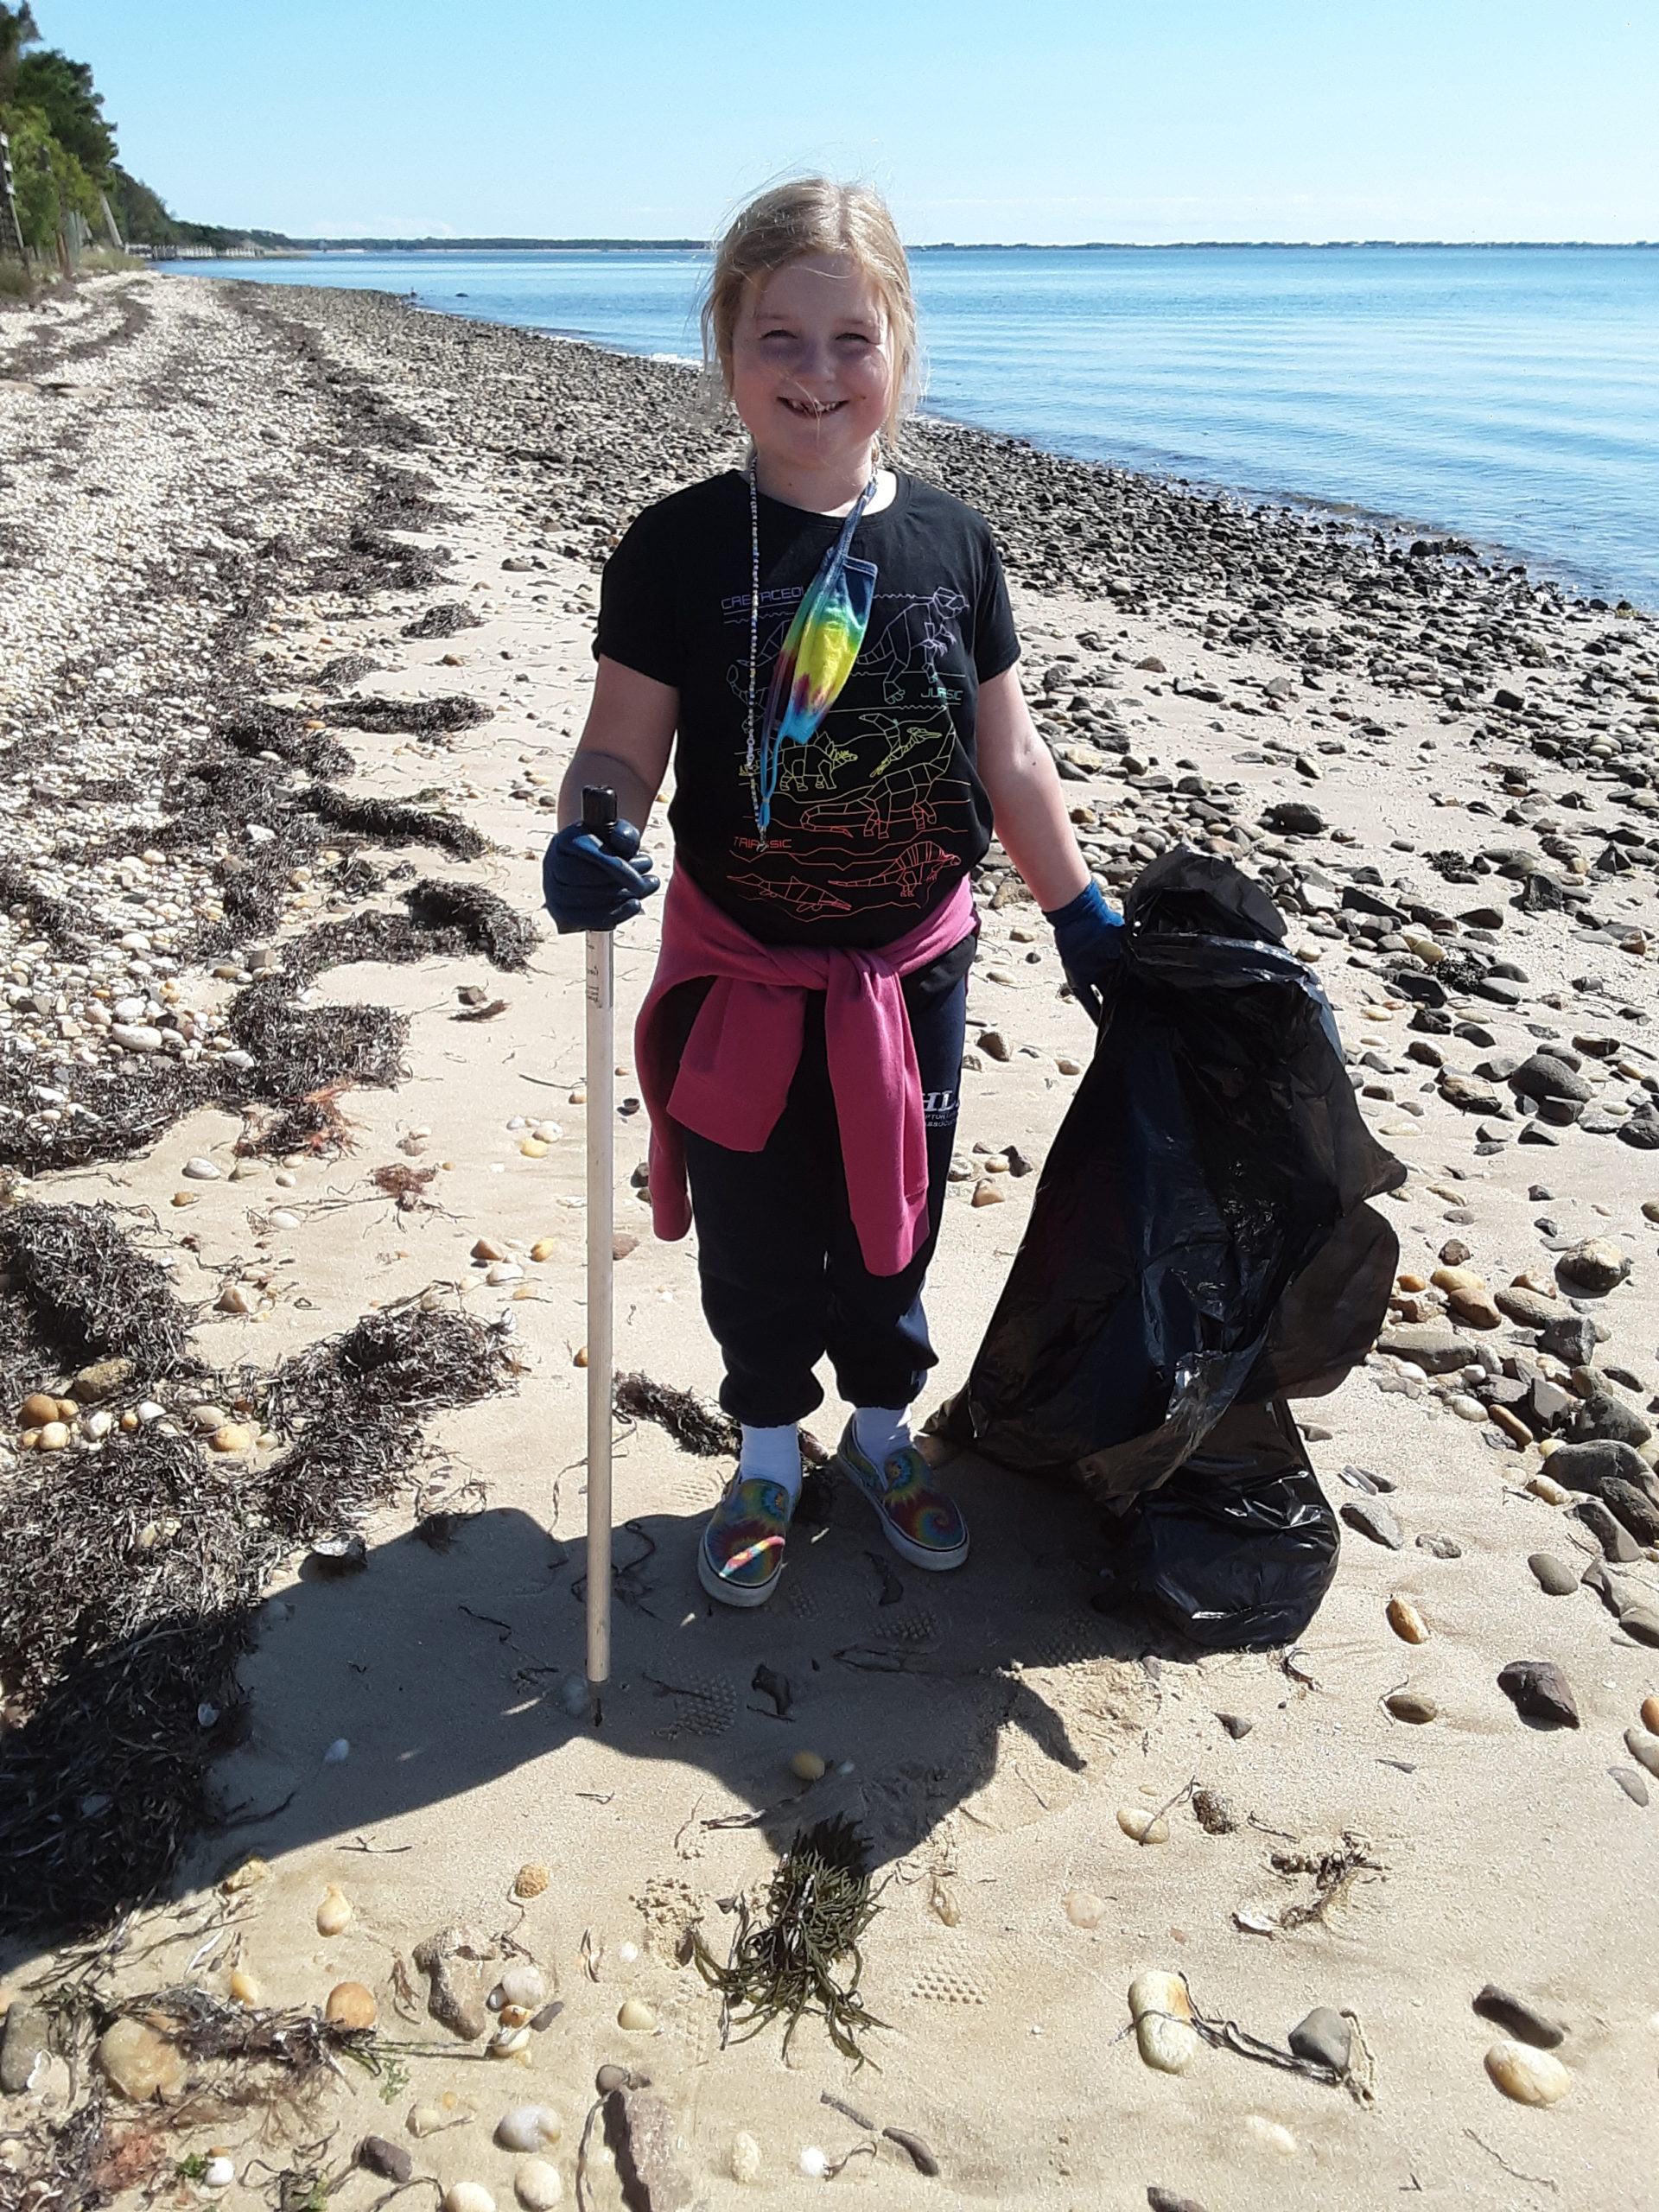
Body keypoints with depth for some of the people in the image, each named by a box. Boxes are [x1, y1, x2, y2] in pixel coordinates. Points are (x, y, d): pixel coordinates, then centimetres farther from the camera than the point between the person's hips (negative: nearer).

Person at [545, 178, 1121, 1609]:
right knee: (755, 1247, 13)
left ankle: (883, 1428, 44)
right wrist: (591, 838, -30)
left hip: (913, 968, 2)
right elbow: (624, 746, -8)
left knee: (892, 1226, 17)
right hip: (740, 971, -1)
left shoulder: (950, 543, -2)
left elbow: (1009, 761, 5)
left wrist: (1085, 918, 9)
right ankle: (770, 1452, 39)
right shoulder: (679, 548, -9)